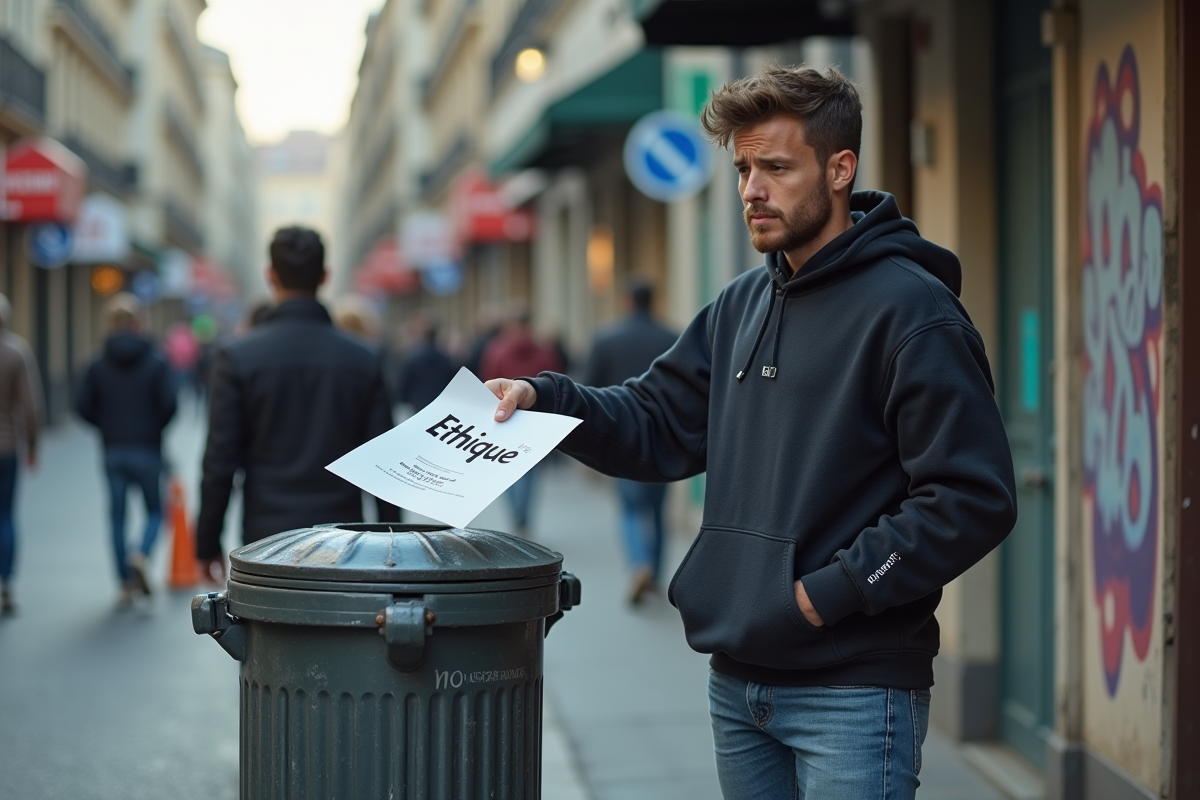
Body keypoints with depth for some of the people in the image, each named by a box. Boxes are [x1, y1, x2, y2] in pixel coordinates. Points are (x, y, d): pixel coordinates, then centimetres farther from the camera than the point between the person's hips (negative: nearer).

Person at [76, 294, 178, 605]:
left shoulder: (98, 365, 0)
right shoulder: (156, 362, -7)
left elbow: (83, 406, -4)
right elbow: (169, 402, -14)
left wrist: (108, 425, 11)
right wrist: (156, 425, 6)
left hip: (113, 451, 2)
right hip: (148, 450, -2)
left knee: (117, 516, 9)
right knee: (155, 511, 12)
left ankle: (125, 586, 9)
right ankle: (141, 556, -17)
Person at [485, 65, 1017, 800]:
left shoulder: (912, 310, -12)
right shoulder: (742, 307, 14)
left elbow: (974, 502, -17)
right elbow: (661, 423, 15)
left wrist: (831, 590, -17)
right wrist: (544, 399, -1)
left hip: (853, 691, -7)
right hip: (740, 683, 7)